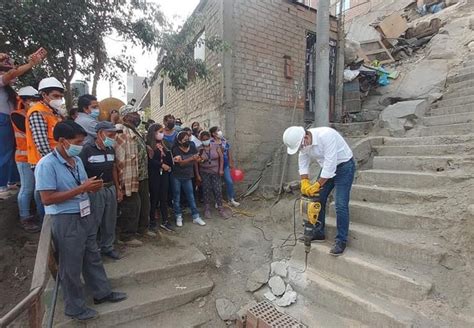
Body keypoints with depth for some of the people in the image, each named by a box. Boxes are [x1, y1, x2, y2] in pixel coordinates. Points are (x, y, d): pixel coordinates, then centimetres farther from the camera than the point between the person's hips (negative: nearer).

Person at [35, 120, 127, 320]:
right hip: (65, 221, -7)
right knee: (71, 266, 10)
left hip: (86, 216, 8)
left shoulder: (77, 160, 6)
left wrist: (93, 186, -4)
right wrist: (82, 188, -24)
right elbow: (47, 199, -21)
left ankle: (102, 292, 37)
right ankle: (74, 307, 31)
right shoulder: (47, 165, -17)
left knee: (93, 258, 20)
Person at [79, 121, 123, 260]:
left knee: (110, 221, 16)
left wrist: (118, 188, 15)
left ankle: (107, 247, 33)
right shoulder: (87, 149, -13)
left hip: (111, 189, 7)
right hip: (95, 191, -6)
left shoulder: (111, 149, 8)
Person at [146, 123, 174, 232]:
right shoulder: (148, 145, -6)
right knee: (154, 198, 3)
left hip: (164, 174, 6)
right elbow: (150, 160, -17)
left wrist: (169, 167, -5)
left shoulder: (162, 145, 14)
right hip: (154, 175, -6)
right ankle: (152, 221, 18)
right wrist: (162, 165, -15)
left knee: (164, 198, 8)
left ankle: (165, 221, 15)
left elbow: (168, 159, 13)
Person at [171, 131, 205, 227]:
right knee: (177, 197, 8)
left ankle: (196, 217, 13)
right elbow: (181, 162, -26)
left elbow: (195, 161, 7)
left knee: (191, 197, 6)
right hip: (176, 177, -3)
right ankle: (179, 217, 21)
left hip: (188, 176, 3)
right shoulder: (175, 149, -13)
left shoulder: (192, 147, -1)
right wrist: (192, 158, -38)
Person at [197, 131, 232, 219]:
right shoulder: (199, 149, -8)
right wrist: (197, 175, -6)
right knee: (206, 190, 7)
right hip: (204, 173, 0)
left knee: (218, 189, 2)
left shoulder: (215, 146, -4)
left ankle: (220, 207, 17)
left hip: (216, 172, 1)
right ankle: (207, 208, 22)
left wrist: (221, 169, -7)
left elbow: (221, 157, -1)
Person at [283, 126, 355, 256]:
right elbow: (303, 164, -2)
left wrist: (317, 185, -28)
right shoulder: (302, 143, -10)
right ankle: (318, 233, 22)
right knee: (318, 199, 7)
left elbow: (330, 164, -34)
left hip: (344, 166, -7)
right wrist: (304, 182, -16)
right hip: (327, 168, 7)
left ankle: (341, 241, 4)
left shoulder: (326, 135, -33)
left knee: (341, 205, -11)